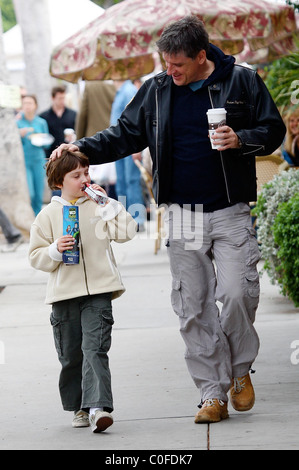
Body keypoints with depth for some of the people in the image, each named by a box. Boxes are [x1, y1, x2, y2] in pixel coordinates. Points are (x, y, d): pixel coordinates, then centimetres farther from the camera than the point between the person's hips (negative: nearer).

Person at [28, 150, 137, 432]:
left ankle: (98, 408, -23)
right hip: (64, 294, 1)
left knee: (95, 349, -14)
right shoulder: (49, 214, 6)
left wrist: (106, 203, -7)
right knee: (70, 355, 7)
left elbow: (126, 232, -4)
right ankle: (79, 408, 22)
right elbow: (36, 257, 6)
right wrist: (56, 250, -14)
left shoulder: (97, 207, 8)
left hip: (98, 292, -1)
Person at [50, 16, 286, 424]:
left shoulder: (242, 82, -1)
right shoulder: (156, 92, 7)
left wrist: (240, 140, -15)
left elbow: (273, 130, 3)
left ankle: (240, 370, 13)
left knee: (237, 294, -13)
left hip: (230, 213, -3)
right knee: (194, 308, 0)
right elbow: (126, 135, 14)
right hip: (182, 215, 3)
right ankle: (213, 394, 6)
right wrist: (83, 148, 1)